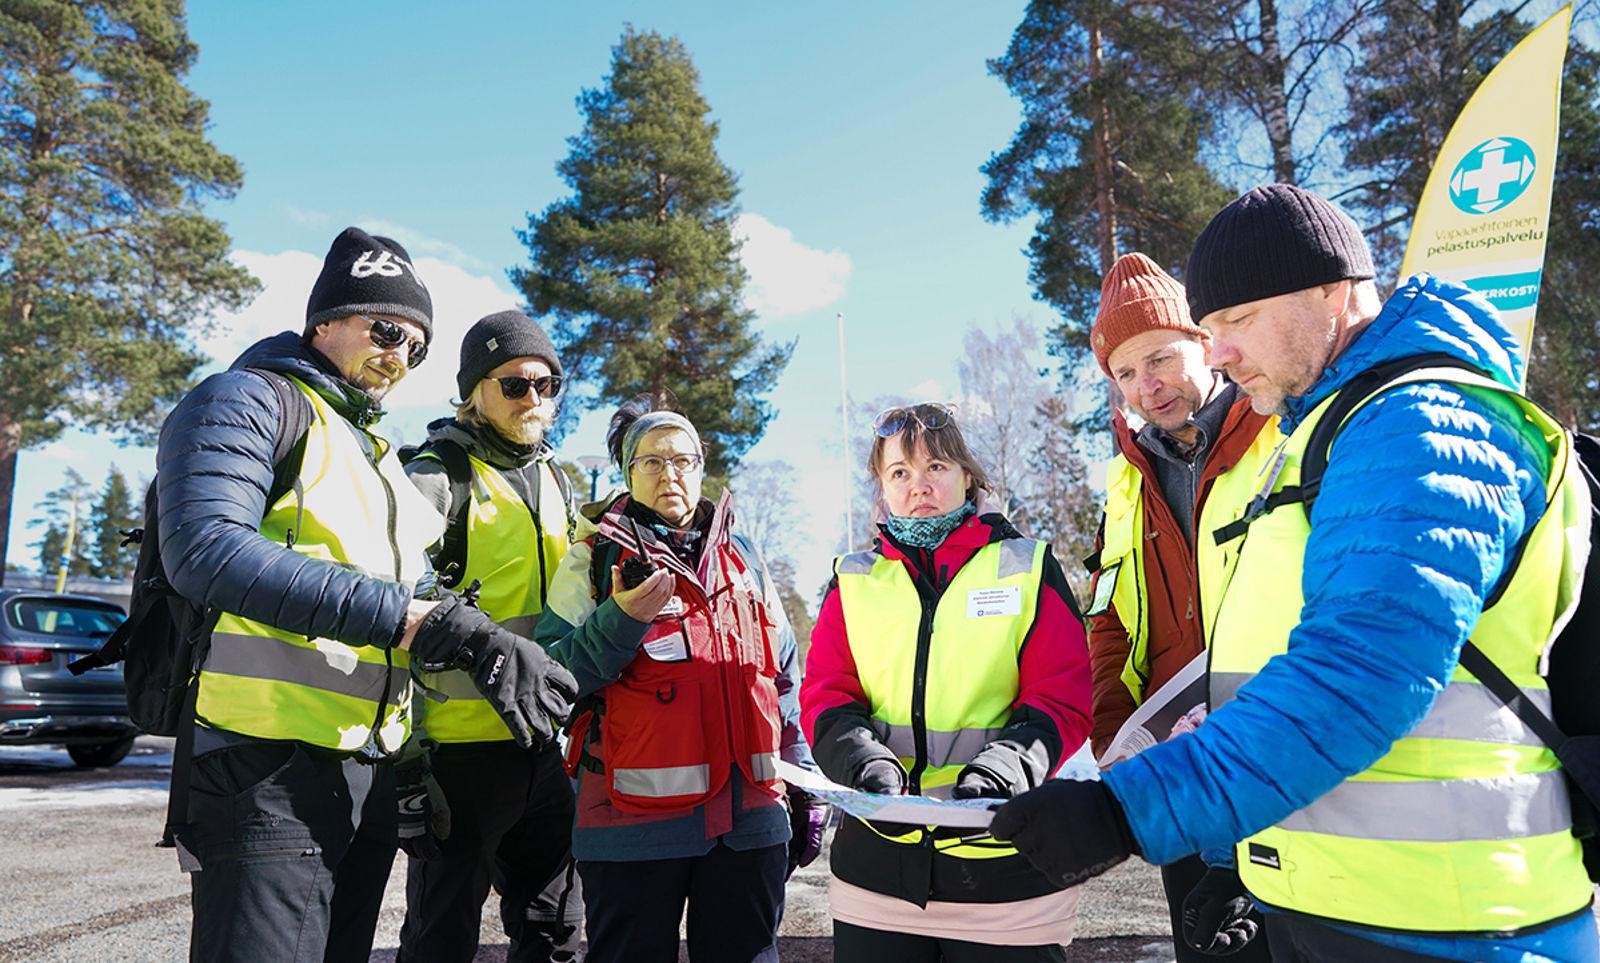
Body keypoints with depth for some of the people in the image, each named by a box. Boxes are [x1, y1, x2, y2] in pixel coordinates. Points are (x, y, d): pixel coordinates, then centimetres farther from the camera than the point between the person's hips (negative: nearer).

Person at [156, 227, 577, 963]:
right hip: (269, 767, -8)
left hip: (370, 777, 8)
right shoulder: (246, 401, -4)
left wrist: (476, 642, -8)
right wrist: (406, 617, -25)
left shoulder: (380, 457, 21)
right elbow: (206, 551, -23)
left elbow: (422, 602, 15)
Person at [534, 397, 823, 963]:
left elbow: (784, 680, 18)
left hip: (749, 823, 3)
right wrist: (621, 620, -19)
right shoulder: (596, 558, 4)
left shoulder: (741, 558, 14)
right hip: (634, 827, -3)